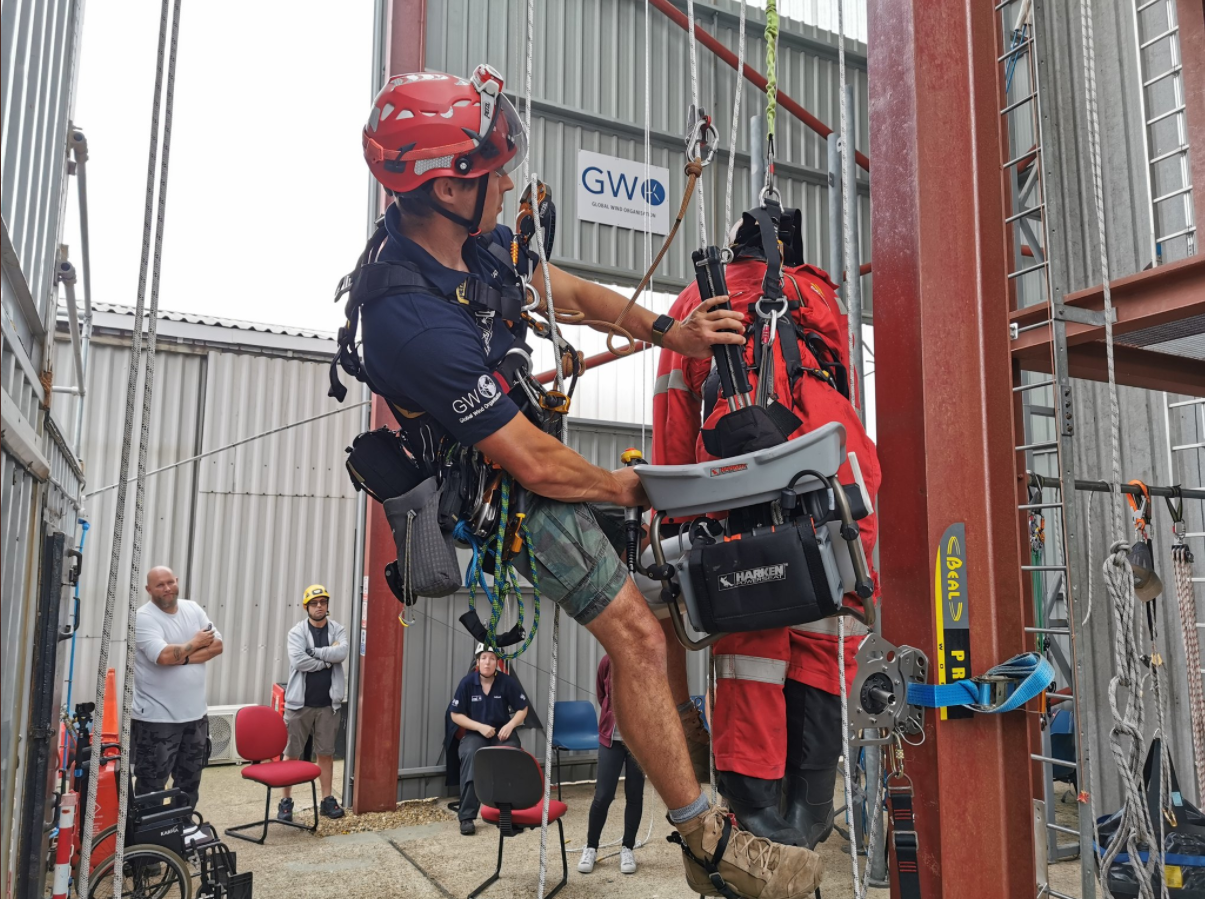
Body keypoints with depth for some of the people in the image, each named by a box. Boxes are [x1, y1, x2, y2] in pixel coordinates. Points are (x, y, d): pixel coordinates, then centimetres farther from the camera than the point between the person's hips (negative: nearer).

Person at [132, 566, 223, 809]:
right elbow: (164, 656, -26)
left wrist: (182, 657, -16)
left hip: (195, 714, 7)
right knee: (151, 787, 2)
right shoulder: (144, 617, -13)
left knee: (190, 782, 18)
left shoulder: (193, 609, 6)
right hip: (156, 718, -6)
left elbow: (217, 645, -1)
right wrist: (196, 643, -9)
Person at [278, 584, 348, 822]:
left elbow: (341, 652, -15)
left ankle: (327, 800, 19)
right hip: (300, 702, -2)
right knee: (291, 753, 5)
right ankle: (286, 801, 17)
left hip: (328, 704, 2)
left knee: (326, 752, 10)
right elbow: (298, 660, -19)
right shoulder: (297, 631, -3)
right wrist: (327, 660, -11)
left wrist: (313, 651, -15)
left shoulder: (338, 629, 4)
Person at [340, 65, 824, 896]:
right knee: (637, 635, -12)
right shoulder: (414, 320, -33)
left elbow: (564, 289, 10)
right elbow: (534, 464, -28)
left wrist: (666, 330, -3)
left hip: (526, 451, 10)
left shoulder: (472, 238, -6)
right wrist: (630, 489, -11)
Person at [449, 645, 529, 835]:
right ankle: (467, 817, -27)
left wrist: (510, 725, -15)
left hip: (502, 731, 0)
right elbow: (456, 715, -3)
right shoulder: (467, 682, -9)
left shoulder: (507, 682, -7)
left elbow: (522, 709, 4)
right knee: (469, 756, -33)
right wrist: (480, 727, -16)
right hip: (475, 733, 0)